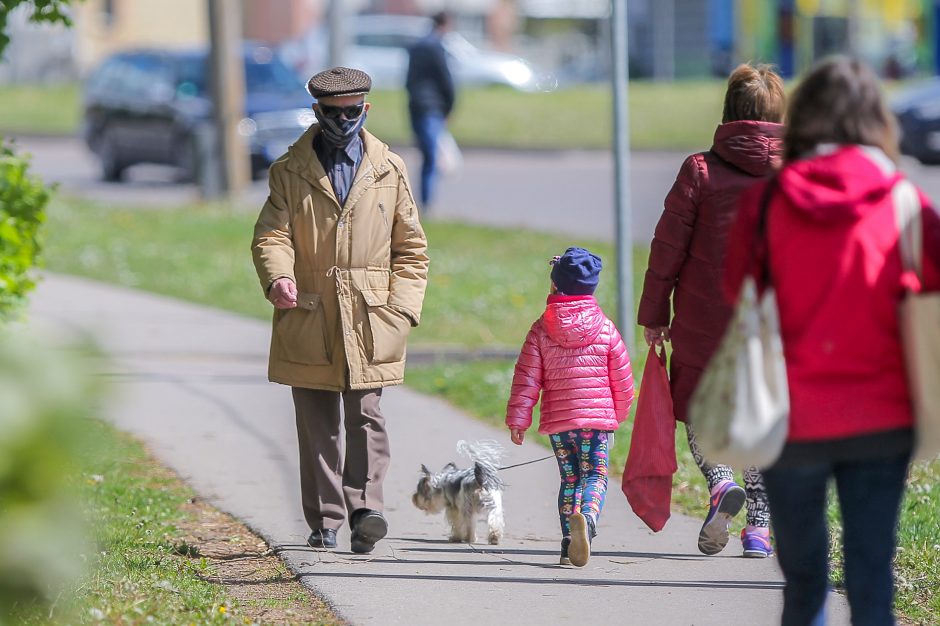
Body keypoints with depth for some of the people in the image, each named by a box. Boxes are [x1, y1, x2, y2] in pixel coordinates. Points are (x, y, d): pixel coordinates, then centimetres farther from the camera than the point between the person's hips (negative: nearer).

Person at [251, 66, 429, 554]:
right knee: (317, 424, 4)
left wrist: (401, 309, 1)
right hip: (308, 321, 0)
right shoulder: (290, 171, 8)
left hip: (370, 319, 0)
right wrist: (278, 277, -23)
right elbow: (271, 235, -1)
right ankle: (324, 523, 9)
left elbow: (411, 249, 13)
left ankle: (364, 509, -13)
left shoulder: (389, 170, 10)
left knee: (365, 415, -10)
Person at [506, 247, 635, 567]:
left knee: (570, 478, 13)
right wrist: (619, 414, 21)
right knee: (595, 475, -1)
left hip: (557, 420, 1)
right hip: (597, 418, -1)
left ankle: (569, 544, 5)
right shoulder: (605, 328, 1)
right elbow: (622, 379, 6)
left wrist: (517, 419, 2)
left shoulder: (542, 329, 1)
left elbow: (526, 378, -2)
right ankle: (587, 517, -32)